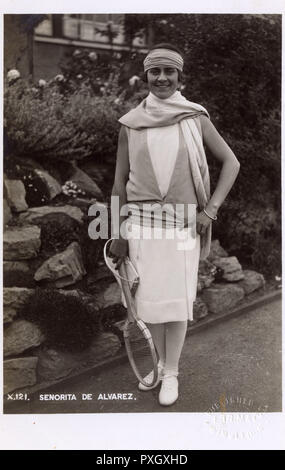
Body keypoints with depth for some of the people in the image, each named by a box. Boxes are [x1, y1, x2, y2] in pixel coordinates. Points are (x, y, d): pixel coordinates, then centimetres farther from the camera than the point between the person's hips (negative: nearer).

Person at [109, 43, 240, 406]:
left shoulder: (195, 118, 1)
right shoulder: (130, 123, 3)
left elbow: (231, 162, 5)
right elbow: (120, 180, 5)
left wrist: (211, 209, -5)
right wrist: (118, 234, 2)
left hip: (183, 224, -1)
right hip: (142, 223, 1)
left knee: (177, 299, 4)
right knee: (149, 298, 8)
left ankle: (171, 372, 22)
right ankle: (160, 361, 31)